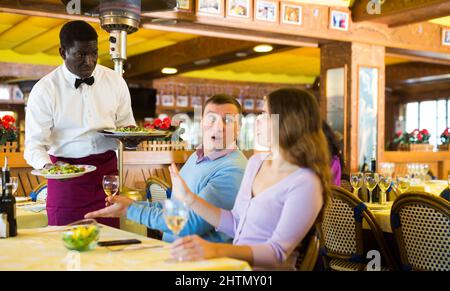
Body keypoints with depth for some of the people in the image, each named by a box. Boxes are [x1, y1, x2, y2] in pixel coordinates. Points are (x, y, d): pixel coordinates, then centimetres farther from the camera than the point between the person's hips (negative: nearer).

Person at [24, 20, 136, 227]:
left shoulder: (115, 81, 4)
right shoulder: (44, 90, -5)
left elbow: (126, 123, 14)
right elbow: (34, 145, -8)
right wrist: (47, 166, -28)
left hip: (107, 170, 2)